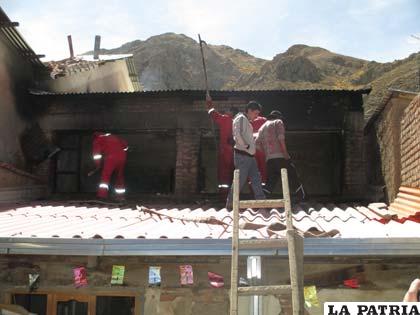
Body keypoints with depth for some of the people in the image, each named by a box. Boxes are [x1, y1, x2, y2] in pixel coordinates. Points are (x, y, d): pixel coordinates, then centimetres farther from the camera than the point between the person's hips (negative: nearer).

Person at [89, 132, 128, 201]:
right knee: (120, 175, 15)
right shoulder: (113, 137, 32)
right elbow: (125, 144, 25)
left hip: (111, 156, -5)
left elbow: (96, 153, 9)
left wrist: (98, 166, 15)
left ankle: (102, 194, -8)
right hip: (122, 156, 5)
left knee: (105, 175, 2)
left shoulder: (97, 140, 18)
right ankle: (120, 195, 16)